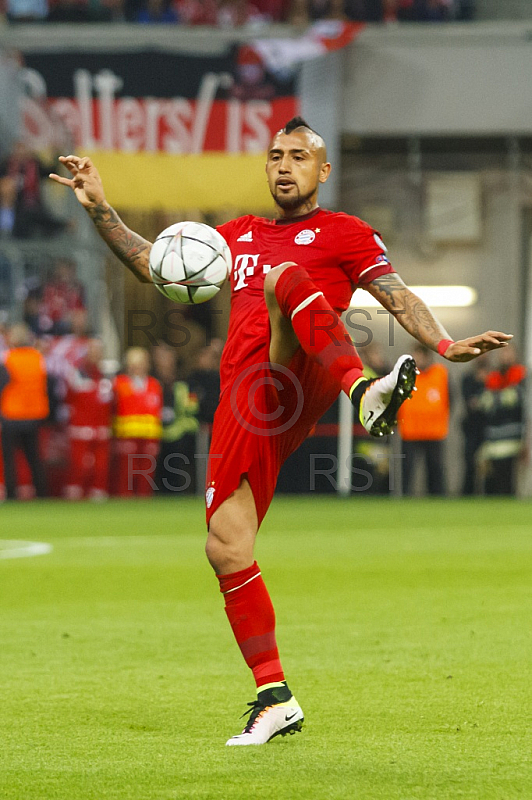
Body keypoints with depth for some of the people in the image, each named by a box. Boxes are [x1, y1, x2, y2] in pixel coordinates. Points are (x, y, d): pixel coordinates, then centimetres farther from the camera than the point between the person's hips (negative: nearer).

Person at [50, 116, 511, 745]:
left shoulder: (344, 233, 14)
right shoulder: (240, 235, 29)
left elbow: (398, 298, 4)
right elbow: (153, 264, 32)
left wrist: (444, 345, -13)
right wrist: (100, 208, 22)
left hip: (301, 381, -5)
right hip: (244, 405, 5)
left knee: (284, 277, -33)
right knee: (226, 550, -4)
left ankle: (365, 393, -58)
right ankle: (275, 700, 7)